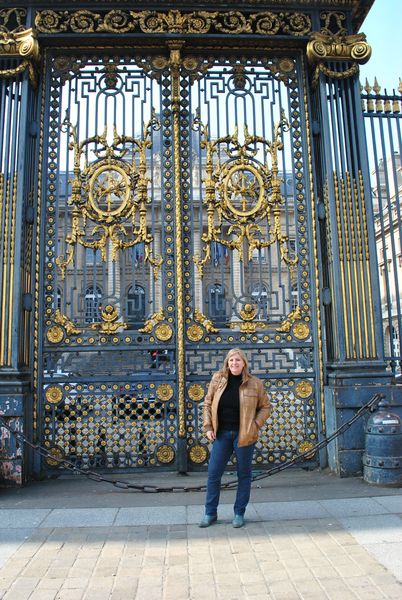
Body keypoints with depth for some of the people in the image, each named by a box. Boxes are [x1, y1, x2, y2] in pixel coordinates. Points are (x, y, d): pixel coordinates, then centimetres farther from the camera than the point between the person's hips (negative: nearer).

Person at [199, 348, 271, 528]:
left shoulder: (255, 384, -5)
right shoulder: (217, 379, 0)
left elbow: (265, 407, 4)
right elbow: (208, 403, 8)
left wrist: (255, 425, -7)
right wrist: (208, 427, 0)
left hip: (244, 435, -2)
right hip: (222, 434, 2)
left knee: (244, 474, 10)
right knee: (213, 473, 5)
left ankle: (239, 513, 25)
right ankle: (210, 513, 21)